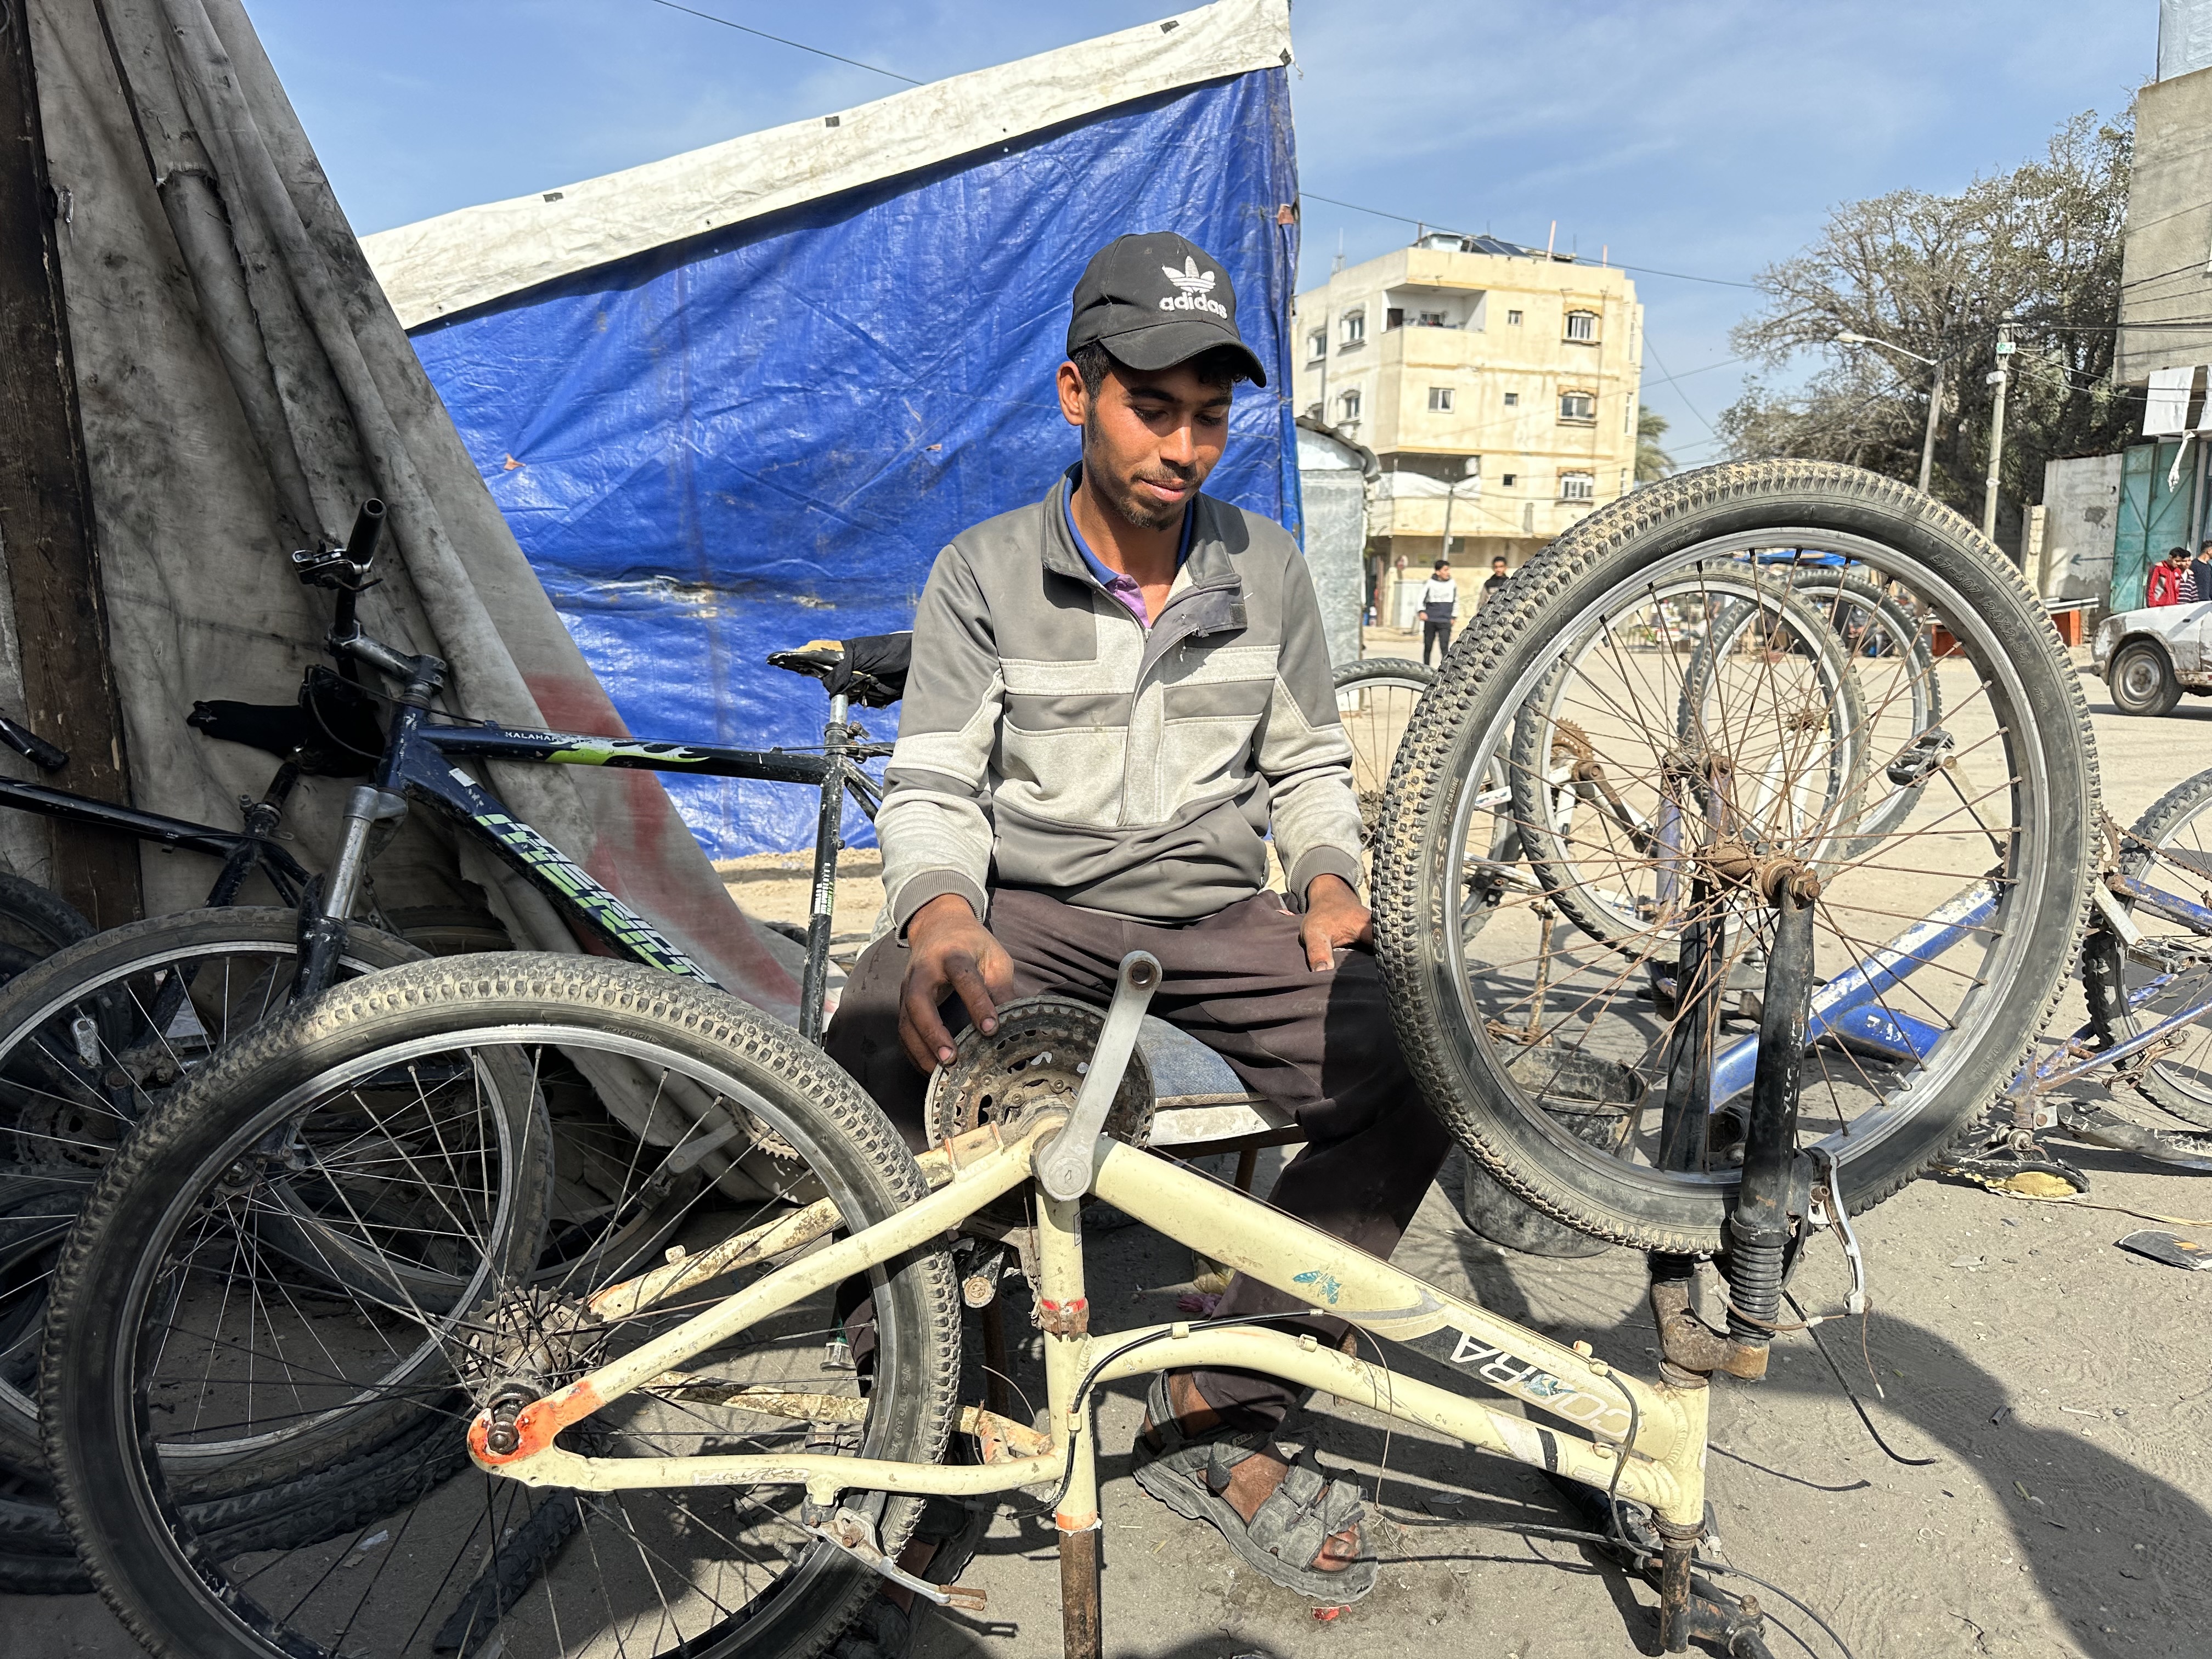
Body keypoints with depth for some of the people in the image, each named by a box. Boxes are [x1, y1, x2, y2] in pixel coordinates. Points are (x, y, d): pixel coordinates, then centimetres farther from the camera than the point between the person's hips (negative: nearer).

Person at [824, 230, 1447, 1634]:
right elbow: (933, 786, -6)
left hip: (1216, 910, 3)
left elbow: (1309, 765, 14)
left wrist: (1329, 881, -7)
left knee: (1420, 1074, -23)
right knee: (876, 1052, -34)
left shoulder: (1267, 570, 7)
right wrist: (944, 914, -27)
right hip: (1035, 905, -2)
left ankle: (1220, 1416, -7)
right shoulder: (984, 576, -1)